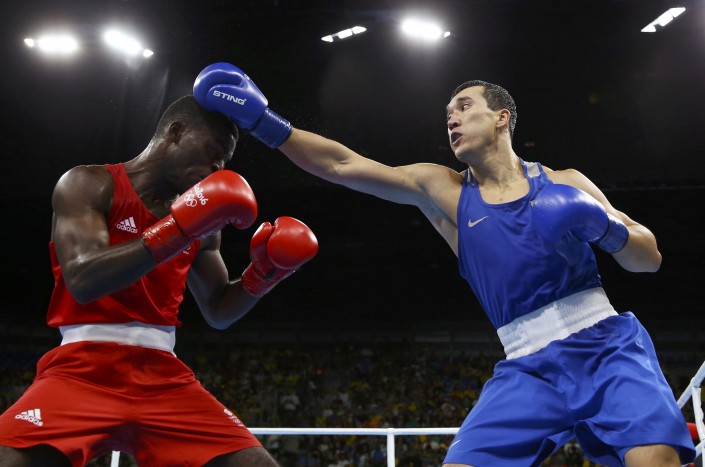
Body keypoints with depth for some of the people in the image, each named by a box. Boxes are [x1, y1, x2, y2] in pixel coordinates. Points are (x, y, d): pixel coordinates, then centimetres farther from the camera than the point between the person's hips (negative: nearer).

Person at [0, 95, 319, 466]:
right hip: (85, 370, -4)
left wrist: (264, 273, 2)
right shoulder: (89, 184, 0)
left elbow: (217, 313, 20)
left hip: (163, 378, 5)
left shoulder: (200, 215, 14)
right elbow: (82, 280, -17)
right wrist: (178, 230, -20)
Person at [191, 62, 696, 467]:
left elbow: (650, 258, 9)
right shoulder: (442, 191, 6)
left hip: (606, 347, -1)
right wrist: (263, 120, -8)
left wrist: (605, 229, -12)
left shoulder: (565, 185, 6)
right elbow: (343, 164, -1)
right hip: (530, 367, 1)